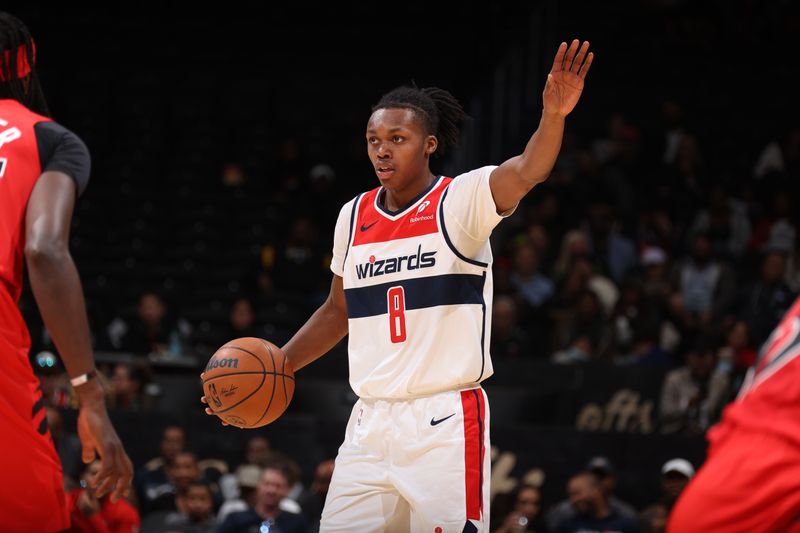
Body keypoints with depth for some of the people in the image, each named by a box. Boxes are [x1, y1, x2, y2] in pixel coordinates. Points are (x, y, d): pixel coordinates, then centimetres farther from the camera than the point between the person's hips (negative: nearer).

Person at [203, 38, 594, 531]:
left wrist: (553, 116, -45)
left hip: (446, 421, -5)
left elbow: (525, 173, -26)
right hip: (371, 424, 5)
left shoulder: (461, 200, -6)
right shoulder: (354, 216, 11)